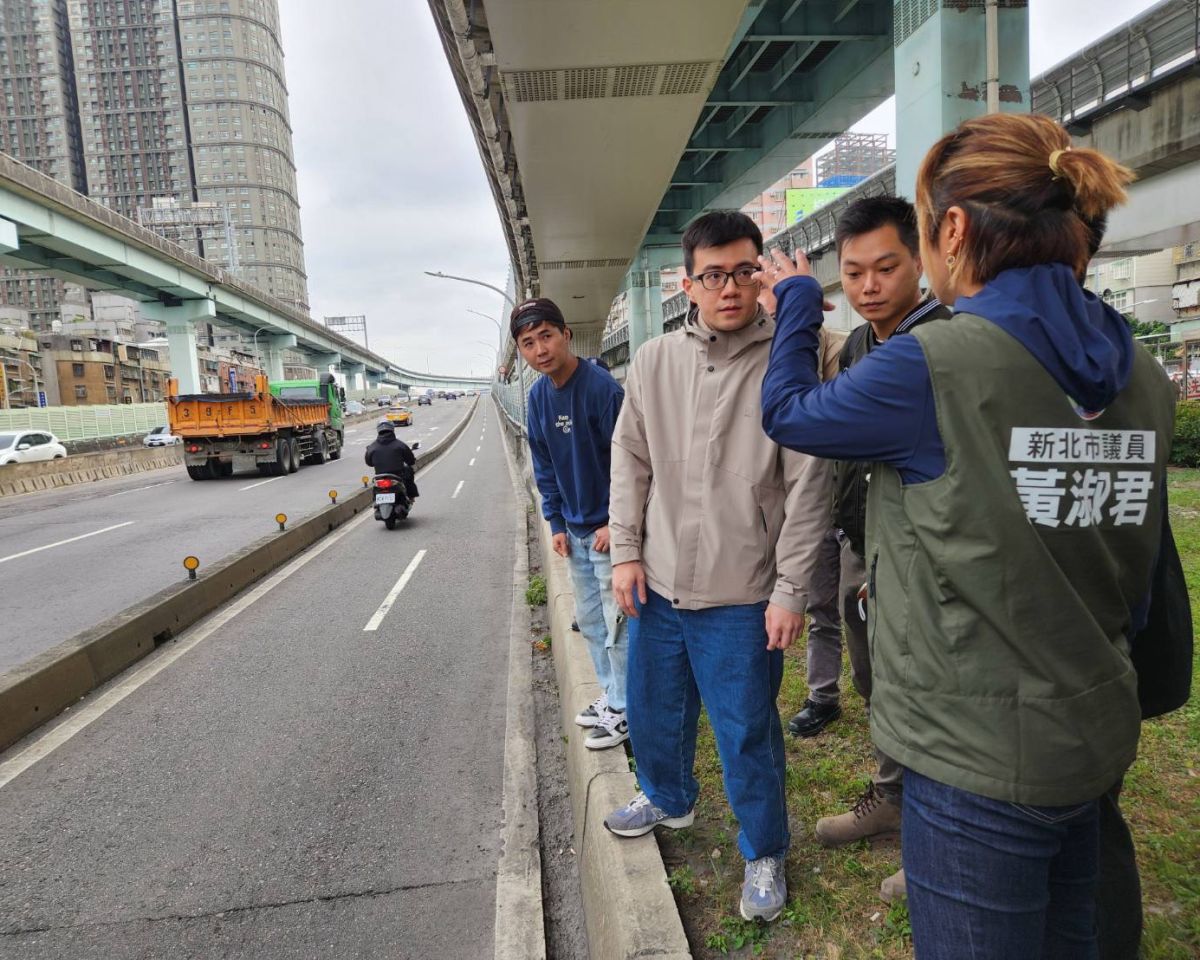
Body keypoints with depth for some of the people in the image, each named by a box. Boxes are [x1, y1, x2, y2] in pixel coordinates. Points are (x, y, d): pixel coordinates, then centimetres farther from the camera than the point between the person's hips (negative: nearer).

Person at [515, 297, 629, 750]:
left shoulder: (601, 387, -19)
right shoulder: (538, 396, 3)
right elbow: (544, 466, 10)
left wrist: (614, 524, -16)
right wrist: (556, 523, 4)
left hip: (609, 529, -7)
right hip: (574, 531, 7)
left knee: (617, 624, 3)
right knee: (589, 621, 18)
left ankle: (624, 711, 19)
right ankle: (610, 695, 35)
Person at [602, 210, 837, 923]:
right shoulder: (654, 361, 2)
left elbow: (809, 486, -10)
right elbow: (630, 461, 8)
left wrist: (790, 590, -10)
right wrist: (626, 550, 4)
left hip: (741, 597, -4)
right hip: (657, 585, 5)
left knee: (748, 736, 10)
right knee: (655, 710, 23)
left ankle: (765, 853, 37)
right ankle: (668, 798, 52)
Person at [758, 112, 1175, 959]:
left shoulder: (932, 367, -22)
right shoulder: (1140, 374, 2)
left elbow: (788, 411, -4)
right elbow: (1136, 580, 9)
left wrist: (797, 302, 12)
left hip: (978, 755, -7)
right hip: (1094, 739, 8)